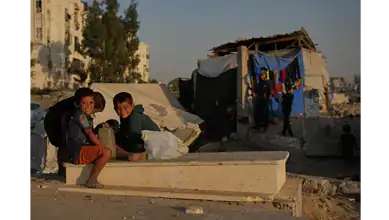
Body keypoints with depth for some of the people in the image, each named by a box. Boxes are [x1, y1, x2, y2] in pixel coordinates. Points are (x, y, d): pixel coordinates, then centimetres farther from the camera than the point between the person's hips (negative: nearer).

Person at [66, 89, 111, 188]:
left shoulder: (88, 117, 19)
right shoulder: (80, 115, -12)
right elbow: (89, 133, -17)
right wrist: (102, 147, -14)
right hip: (78, 152, -10)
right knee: (107, 152, -23)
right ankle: (92, 180, -18)